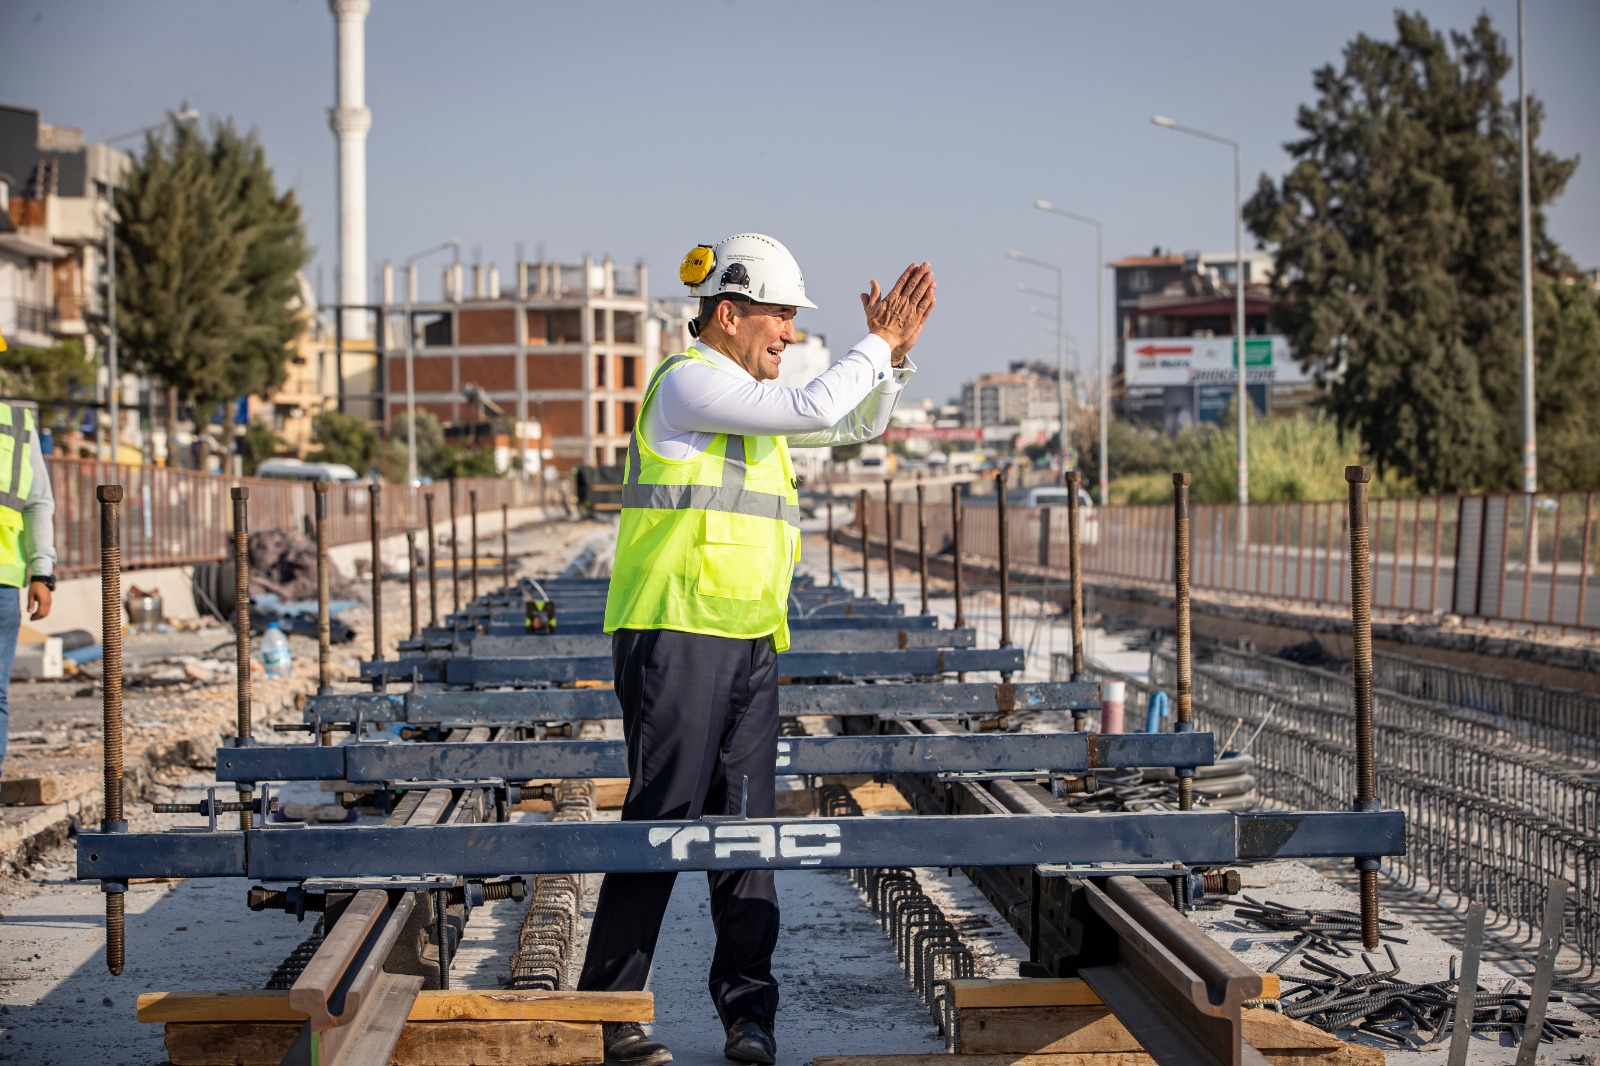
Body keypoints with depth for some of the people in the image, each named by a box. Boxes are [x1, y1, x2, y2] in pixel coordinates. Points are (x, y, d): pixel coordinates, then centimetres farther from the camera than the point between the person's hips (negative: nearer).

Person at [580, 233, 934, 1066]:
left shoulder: (749, 395, 18)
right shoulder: (687, 382, -10)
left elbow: (857, 422, 25)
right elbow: (814, 409, -17)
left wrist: (896, 351, 10)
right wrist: (879, 345, -3)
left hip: (749, 643, 9)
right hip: (674, 634, -8)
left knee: (746, 825, 6)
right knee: (661, 819, -7)